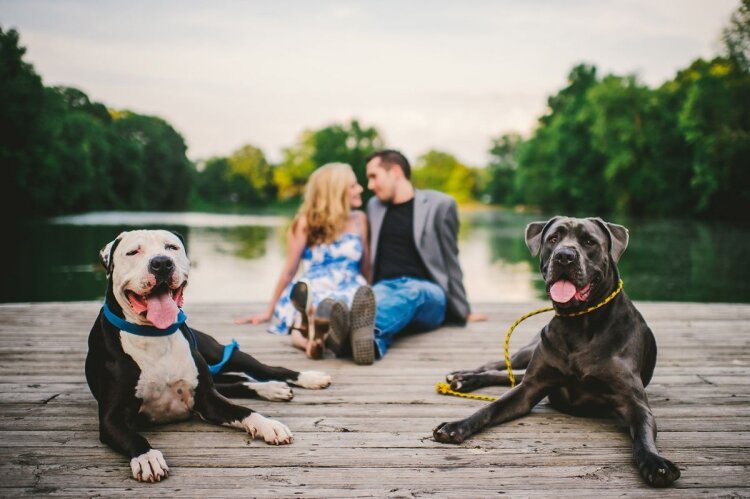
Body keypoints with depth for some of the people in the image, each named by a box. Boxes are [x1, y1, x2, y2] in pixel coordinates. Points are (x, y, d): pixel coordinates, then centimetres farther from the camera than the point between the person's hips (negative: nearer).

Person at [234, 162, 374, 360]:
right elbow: (289, 270, 11)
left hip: (351, 294, 1)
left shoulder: (359, 219, 16)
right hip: (314, 294, -1)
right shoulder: (306, 222, 7)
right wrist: (269, 311, 15)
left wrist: (367, 298, 22)